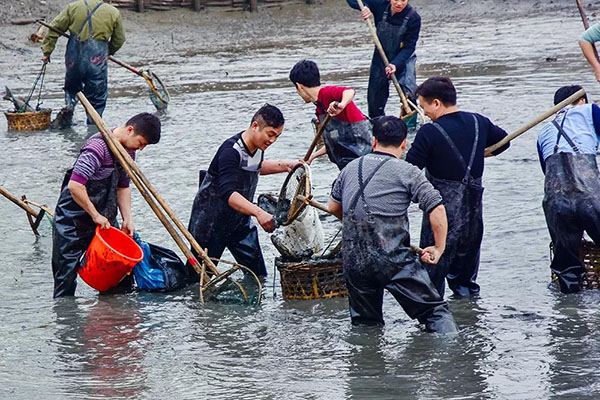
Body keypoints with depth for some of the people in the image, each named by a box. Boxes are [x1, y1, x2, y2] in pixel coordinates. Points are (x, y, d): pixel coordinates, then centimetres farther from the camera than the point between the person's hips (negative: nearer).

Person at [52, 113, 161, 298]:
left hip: (103, 218, 8)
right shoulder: (98, 146, -26)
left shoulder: (128, 150, 4)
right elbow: (75, 185, -32)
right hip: (74, 218, -8)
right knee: (66, 274, -2)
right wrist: (95, 215, -24)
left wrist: (127, 219, 3)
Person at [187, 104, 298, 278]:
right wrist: (258, 213, -57)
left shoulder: (258, 146, -3)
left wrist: (284, 166, 9)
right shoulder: (231, 151, -30)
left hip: (239, 220, 8)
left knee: (258, 273, 1)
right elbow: (228, 193, -43)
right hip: (210, 222, -7)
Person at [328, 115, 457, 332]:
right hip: (394, 258, -4)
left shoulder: (350, 168, 11)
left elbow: (334, 208, 23)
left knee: (365, 323, 18)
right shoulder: (408, 172, -4)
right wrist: (439, 248, 0)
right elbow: (437, 210, -11)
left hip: (354, 262, 5)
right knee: (435, 311, 1)